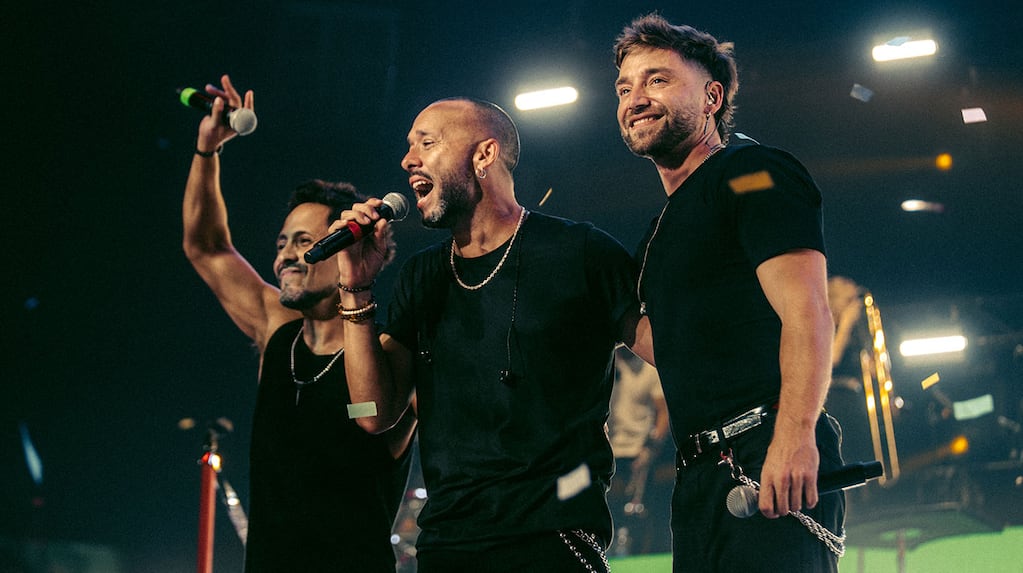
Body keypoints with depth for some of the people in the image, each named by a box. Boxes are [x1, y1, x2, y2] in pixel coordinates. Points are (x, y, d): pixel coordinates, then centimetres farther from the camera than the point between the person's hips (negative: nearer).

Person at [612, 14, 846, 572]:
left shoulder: (751, 173, -1)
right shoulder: (660, 233, 27)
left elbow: (805, 310, -15)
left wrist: (795, 436, -27)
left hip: (769, 463, -9)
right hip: (700, 483, 9)